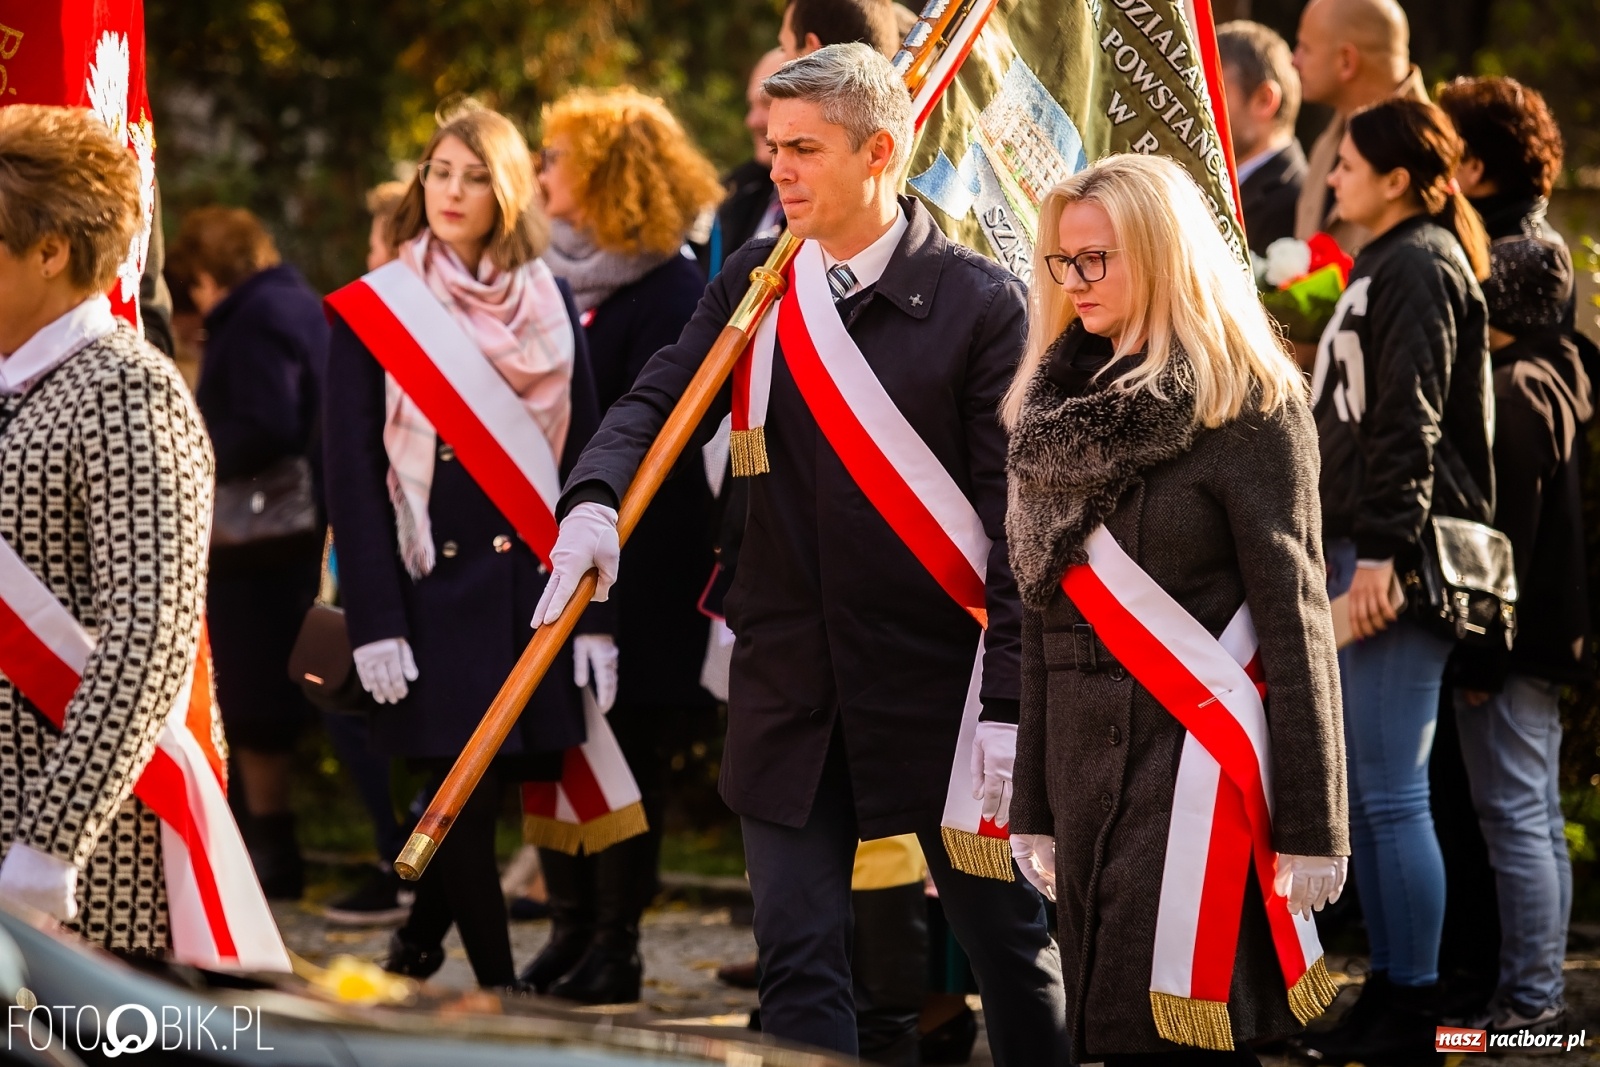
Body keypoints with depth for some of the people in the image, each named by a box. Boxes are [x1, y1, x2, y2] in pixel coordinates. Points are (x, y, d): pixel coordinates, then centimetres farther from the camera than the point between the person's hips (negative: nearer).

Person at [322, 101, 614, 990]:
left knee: (517, 776, 4)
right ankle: (498, 994, 3)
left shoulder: (548, 304, 9)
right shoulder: (372, 313, 1)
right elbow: (352, 475, -2)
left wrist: (595, 609, 0)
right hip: (433, 584, -3)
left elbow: (584, 458, 7)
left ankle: (417, 944, 29)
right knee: (466, 797, -6)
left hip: (533, 584, 3)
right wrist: (374, 621, -11)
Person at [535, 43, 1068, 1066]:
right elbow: (656, 401, 1)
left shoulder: (981, 304, -9)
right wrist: (596, 499, -22)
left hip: (940, 675, -4)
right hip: (790, 682, 4)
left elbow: (1018, 520, -10)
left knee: (1008, 936, 10)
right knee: (799, 960, 1)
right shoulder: (755, 281, 6)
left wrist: (1011, 703, -15)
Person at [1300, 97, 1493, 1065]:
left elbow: (1411, 422, -18)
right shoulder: (1386, 264, 20)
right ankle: (1390, 986, 17)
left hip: (1398, 557, -10)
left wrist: (1383, 551, -23)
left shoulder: (1420, 267, -10)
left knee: (1390, 793, -8)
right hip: (1359, 549, 10)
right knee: (1362, 791, 11)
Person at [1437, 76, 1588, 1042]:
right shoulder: (1552, 375, 12)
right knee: (1534, 810, 13)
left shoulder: (1508, 393, -17)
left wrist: (1481, 648, -18)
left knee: (1515, 809, -5)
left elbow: (1501, 528, -19)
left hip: (1509, 624, -10)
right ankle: (1536, 996, 19)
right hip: (1546, 618, 10)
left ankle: (1528, 1004, -2)